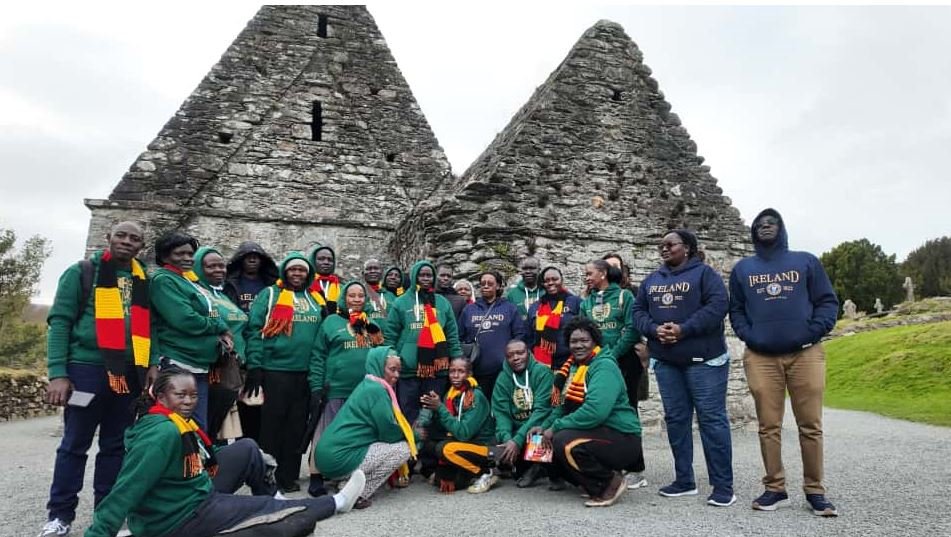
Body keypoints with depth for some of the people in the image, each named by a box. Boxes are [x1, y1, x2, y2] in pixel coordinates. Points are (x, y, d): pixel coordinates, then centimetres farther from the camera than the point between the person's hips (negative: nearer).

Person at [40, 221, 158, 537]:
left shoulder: (144, 282, 12)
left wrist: (152, 363, -1)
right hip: (87, 369, -4)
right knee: (74, 445, 4)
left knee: (116, 446, 10)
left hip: (129, 374, 4)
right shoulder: (82, 272, 0)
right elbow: (59, 321, -5)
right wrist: (58, 373, -12)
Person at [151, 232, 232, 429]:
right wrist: (221, 327, -6)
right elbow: (186, 320, -20)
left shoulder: (192, 282, 17)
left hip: (199, 366, 9)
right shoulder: (164, 280, -9)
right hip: (179, 366, -9)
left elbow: (211, 315, 18)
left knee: (199, 427, 13)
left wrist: (221, 334, -4)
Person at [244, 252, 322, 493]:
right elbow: (255, 331, -7)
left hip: (304, 373, 5)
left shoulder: (313, 301, 14)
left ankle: (289, 476, 21)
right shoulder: (269, 295, 0)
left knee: (296, 426, 10)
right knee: (271, 425, 3)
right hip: (274, 370, -5)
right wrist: (254, 366, -13)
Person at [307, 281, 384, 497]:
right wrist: (316, 388, -9)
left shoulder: (371, 324, 13)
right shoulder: (331, 321, 1)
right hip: (335, 390, -4)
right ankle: (316, 477, 10)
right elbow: (319, 357, -2)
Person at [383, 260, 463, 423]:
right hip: (407, 370, -2)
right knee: (408, 415, 6)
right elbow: (389, 336, 2)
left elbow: (452, 336, 10)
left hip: (436, 369, 2)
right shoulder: (401, 303, 2)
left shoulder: (443, 303, 9)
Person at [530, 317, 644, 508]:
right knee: (547, 443, 2)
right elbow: (563, 405, 15)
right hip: (596, 434, 9)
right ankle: (593, 484, 12)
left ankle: (611, 482, -6)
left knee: (565, 442, -29)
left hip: (621, 438, -9)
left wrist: (556, 427, -23)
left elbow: (595, 411, -30)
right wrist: (545, 427, -3)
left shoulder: (604, 367, -16)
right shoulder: (573, 366, 12)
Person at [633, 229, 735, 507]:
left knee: (712, 418, -3)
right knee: (675, 419, 9)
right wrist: (654, 329, -10)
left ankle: (723, 485, 5)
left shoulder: (704, 273, -2)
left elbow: (717, 305, -14)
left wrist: (683, 330, -21)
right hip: (665, 361, 6)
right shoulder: (651, 280, 15)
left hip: (704, 359, -6)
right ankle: (684, 479, 20)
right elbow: (638, 311, 11)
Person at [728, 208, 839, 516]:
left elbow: (827, 302, 7)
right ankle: (775, 488, 13)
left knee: (811, 425, 2)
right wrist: (748, 336, -3)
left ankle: (815, 491, 13)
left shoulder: (806, 262, 10)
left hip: (805, 354, 0)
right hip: (760, 357, 1)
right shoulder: (743, 268, 14)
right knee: (768, 426, 3)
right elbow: (735, 309, 15)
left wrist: (813, 333, -8)